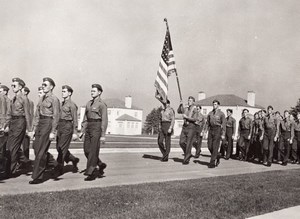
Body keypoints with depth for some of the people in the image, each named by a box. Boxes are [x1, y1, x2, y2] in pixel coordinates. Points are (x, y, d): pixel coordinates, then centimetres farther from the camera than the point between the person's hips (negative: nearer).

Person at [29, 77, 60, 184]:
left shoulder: (54, 99, -8)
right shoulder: (42, 99, 15)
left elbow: (56, 116, -12)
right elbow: (37, 115, 17)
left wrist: (53, 132, -17)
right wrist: (34, 130, 13)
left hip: (48, 123, -8)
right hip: (40, 123, 8)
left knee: (41, 150, -6)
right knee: (36, 146, 6)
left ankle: (37, 177, 3)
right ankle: (54, 163, 24)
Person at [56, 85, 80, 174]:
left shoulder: (72, 104, -8)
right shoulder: (62, 103, 16)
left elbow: (75, 119, -11)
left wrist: (75, 132, -15)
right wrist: (57, 128, 18)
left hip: (67, 126, -8)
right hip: (60, 126, 8)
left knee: (62, 148, -6)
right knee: (58, 147, 8)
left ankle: (59, 168, 3)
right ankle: (74, 159, 24)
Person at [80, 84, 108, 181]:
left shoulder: (102, 104, -8)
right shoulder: (89, 103, 14)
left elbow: (104, 120, -12)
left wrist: (103, 135, -15)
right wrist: (83, 131, 13)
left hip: (97, 127, -8)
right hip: (89, 127, 8)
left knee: (93, 151, -6)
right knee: (86, 149, 8)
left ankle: (91, 173, 2)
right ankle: (101, 164, 26)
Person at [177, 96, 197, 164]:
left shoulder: (194, 109, -6)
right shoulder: (186, 108, 11)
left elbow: (194, 119, -15)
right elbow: (179, 111, 4)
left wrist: (186, 117, -17)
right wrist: (180, 105, -9)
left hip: (191, 127, -6)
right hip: (184, 126, 6)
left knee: (188, 143, -3)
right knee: (182, 142, 1)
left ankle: (186, 160, 4)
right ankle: (188, 154, 22)